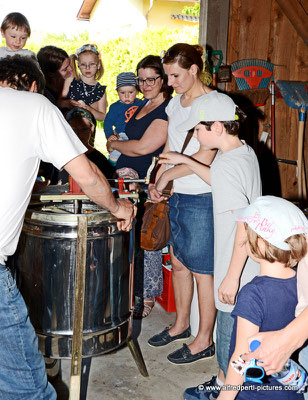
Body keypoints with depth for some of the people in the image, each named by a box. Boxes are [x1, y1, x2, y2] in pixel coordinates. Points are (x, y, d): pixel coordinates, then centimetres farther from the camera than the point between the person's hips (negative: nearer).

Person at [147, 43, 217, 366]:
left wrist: (168, 175, -15)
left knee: (202, 270, 2)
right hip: (178, 195, 8)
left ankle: (204, 340, 18)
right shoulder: (176, 102, 11)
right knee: (178, 262, 17)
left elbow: (204, 157, -21)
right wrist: (157, 182, 6)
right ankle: (181, 324, 36)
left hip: (202, 199, -8)